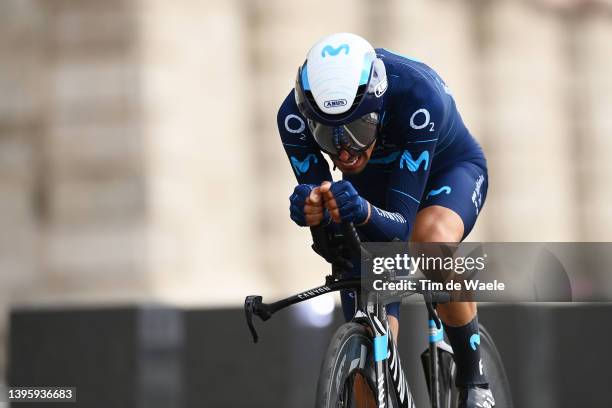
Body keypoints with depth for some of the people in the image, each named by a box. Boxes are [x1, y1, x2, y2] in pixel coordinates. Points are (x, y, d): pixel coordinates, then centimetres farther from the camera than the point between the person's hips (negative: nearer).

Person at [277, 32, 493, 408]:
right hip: (372, 185, 3)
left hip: (447, 170, -3)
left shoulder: (419, 96, -41)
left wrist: (364, 213, -63)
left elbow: (400, 226, -41)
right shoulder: (295, 117, -32)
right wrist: (314, 211, -51)